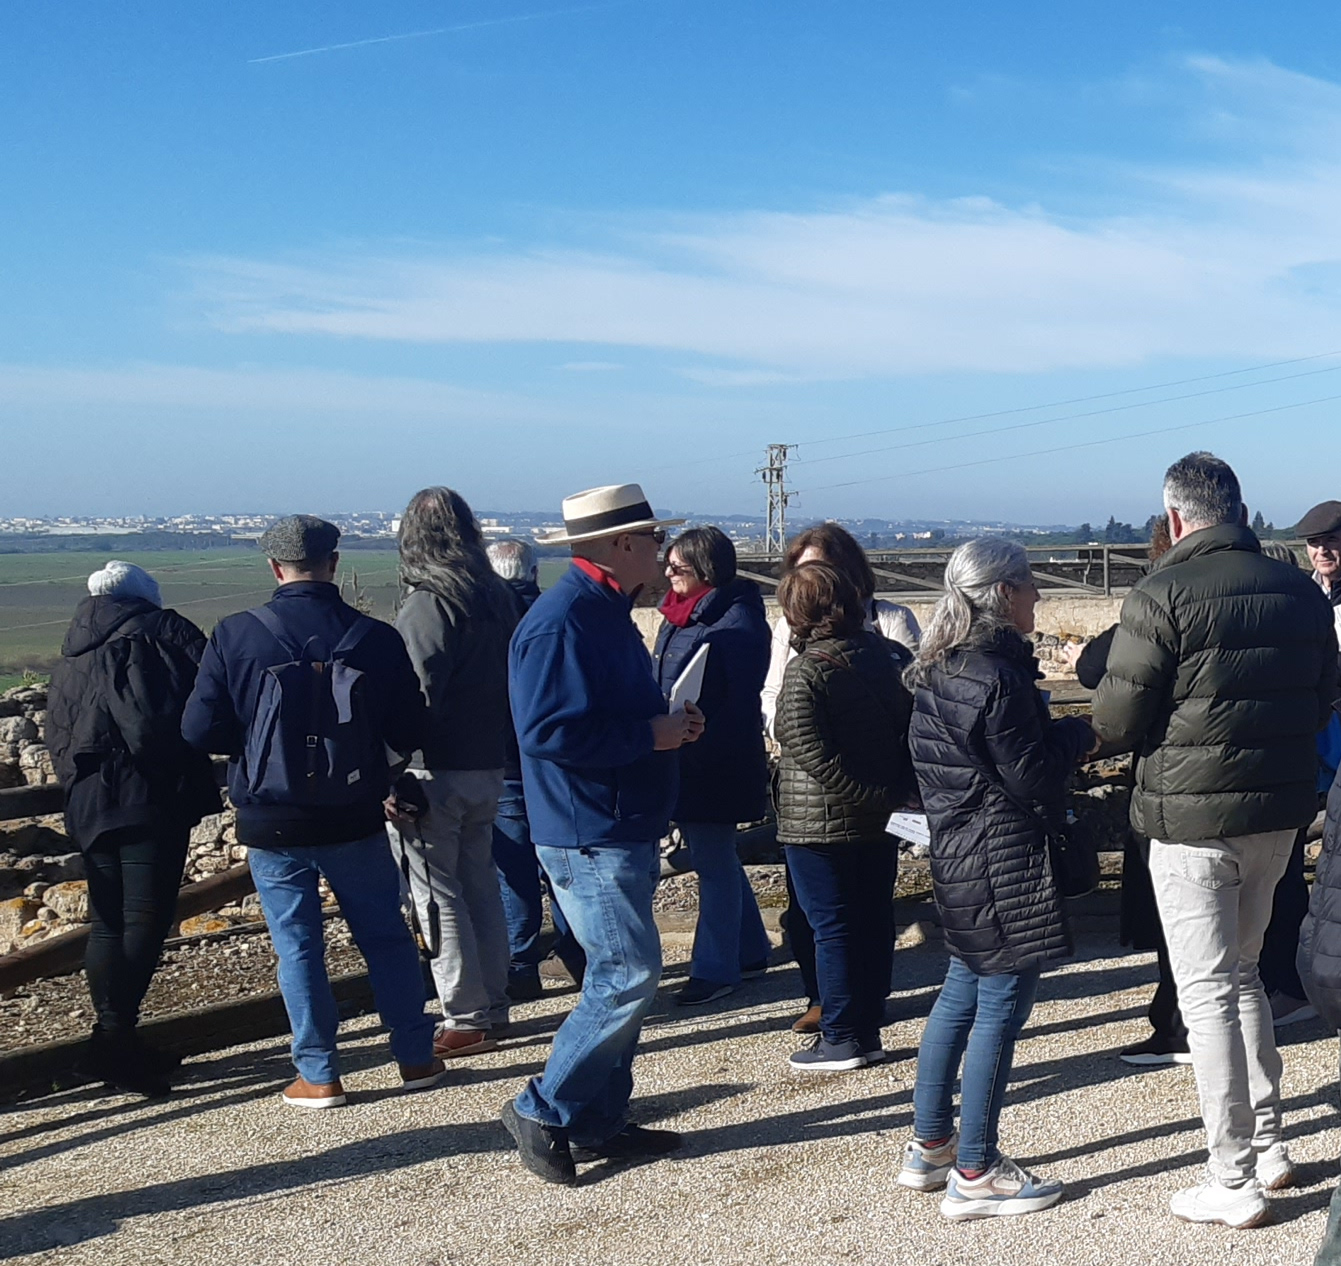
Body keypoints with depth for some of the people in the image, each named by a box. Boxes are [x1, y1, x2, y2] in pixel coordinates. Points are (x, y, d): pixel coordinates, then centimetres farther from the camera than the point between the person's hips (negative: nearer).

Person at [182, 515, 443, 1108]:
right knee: (386, 936, 15)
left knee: (298, 948, 10)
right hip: (355, 820, 1)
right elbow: (410, 734, -2)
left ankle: (319, 1075, 15)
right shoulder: (376, 637, -7)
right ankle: (416, 1055, 23)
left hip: (272, 824, -1)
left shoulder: (235, 636, -9)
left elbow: (200, 730, -7)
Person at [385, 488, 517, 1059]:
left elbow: (417, 697, -20)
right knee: (481, 886, 16)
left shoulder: (426, 606, -15)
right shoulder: (498, 599, 8)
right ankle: (492, 1007, 24)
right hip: (487, 769, 8)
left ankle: (467, 1019, 4)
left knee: (437, 895, 1)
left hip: (434, 772, -8)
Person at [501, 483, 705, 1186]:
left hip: (625, 831, 10)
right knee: (628, 974, -9)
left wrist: (669, 719, 5)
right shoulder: (560, 622, -18)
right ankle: (544, 1111, 5)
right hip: (589, 837, -10)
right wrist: (651, 735, -18)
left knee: (620, 974, 14)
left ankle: (599, 1119, 25)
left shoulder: (606, 613, 14)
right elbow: (551, 731, -26)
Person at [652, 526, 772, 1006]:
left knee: (714, 864, 1)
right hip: (682, 763, 9)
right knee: (715, 860, 18)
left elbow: (738, 702, -21)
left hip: (714, 767, -9)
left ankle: (715, 970, 12)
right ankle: (750, 951, 31)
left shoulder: (736, 623, -17)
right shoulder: (679, 616, 10)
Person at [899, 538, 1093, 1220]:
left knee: (961, 995, 18)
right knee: (1001, 1007, -2)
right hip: (1003, 863, -10)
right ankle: (975, 1174, 6)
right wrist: (1081, 733, -2)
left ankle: (929, 1147, 27)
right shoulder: (995, 676, -20)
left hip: (957, 856, 10)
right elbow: (1032, 775, -17)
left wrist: (1061, 733, 12)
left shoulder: (941, 671, 10)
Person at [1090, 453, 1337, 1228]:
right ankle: (1269, 1145, 28)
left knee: (1208, 991, 2)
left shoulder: (1163, 597, -14)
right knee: (1244, 972, 22)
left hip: (1191, 818, -6)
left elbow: (1116, 723, -13)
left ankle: (1235, 1183, 7)